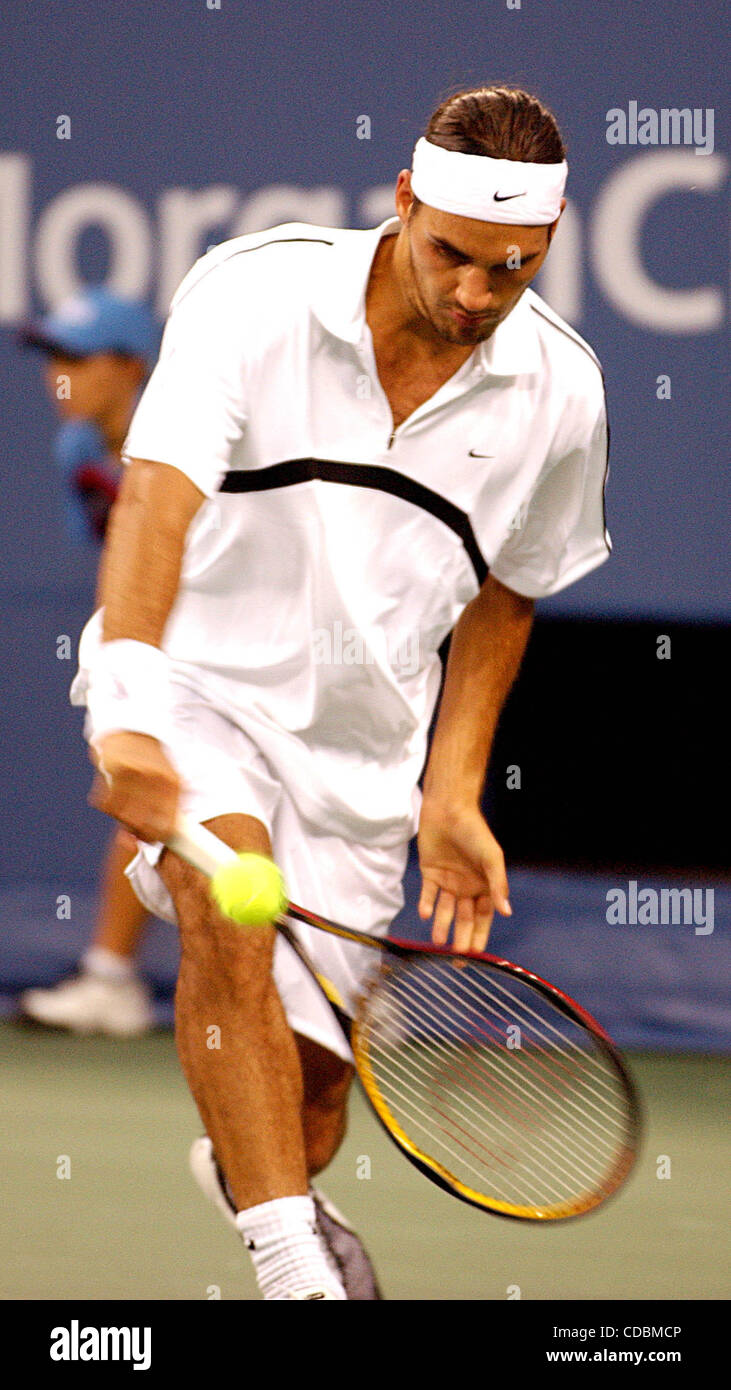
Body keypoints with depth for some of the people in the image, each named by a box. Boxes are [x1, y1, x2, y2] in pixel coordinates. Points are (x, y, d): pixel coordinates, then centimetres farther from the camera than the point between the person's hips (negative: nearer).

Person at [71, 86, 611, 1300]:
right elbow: (160, 490, -31)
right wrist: (128, 705, -46)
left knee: (308, 1078, 3)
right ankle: (292, 1267, -32)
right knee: (230, 916, -33)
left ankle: (238, 1164, 42)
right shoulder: (254, 293, -18)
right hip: (197, 680, -3)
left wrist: (452, 794, 6)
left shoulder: (559, 393, -5)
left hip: (361, 744, 3)